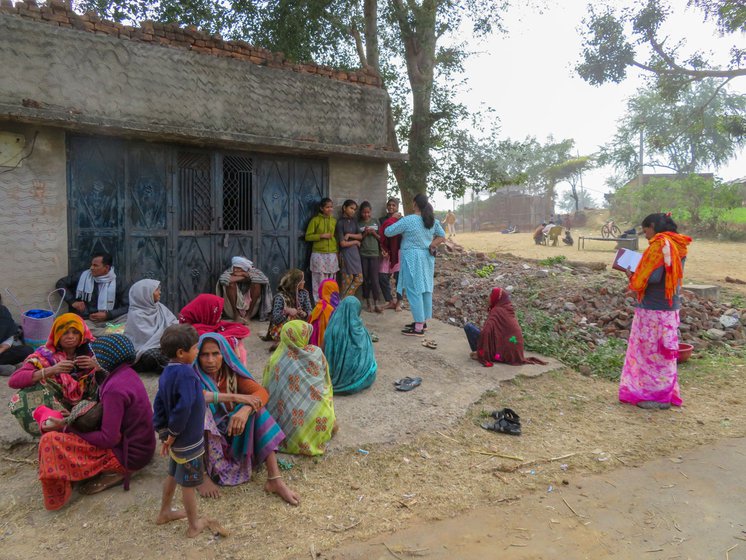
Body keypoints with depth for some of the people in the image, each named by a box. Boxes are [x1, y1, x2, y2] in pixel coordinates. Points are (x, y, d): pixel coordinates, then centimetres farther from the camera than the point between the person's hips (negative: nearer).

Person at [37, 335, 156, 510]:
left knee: (51, 441, -13)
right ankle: (113, 470, 12)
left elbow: (108, 439, -22)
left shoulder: (115, 388, -25)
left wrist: (66, 427, -14)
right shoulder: (127, 374, 3)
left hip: (129, 455, -9)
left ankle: (112, 472, -7)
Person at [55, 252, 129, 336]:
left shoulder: (116, 283, 0)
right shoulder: (82, 276, 3)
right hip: (85, 320, 0)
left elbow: (127, 307, -1)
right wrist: (72, 301, 3)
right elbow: (60, 284, 15)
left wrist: (107, 315, -14)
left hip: (109, 320, 0)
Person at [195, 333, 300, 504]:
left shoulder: (232, 373, -5)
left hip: (231, 435, 3)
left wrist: (245, 410, -39)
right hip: (203, 440, -3)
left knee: (254, 407, -21)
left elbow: (262, 392, -19)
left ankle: (274, 479, -26)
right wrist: (234, 397, -39)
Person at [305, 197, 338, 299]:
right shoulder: (315, 220, -1)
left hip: (332, 254, 4)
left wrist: (338, 253, 12)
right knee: (319, 281, -4)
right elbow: (308, 236, -2)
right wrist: (322, 235, -13)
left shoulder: (334, 221, 11)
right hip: (319, 254, -4)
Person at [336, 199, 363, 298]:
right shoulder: (340, 223, -10)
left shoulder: (354, 220, 11)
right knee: (347, 280, -3)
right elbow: (343, 243, -14)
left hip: (355, 252, 7)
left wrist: (349, 235, -10)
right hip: (346, 253, -7)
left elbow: (360, 236, 6)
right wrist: (356, 242, -2)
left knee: (359, 279, 5)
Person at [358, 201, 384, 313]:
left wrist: (374, 233, -10)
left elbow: (380, 238, 8)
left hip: (374, 253, 0)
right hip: (363, 254, 0)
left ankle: (376, 303, -2)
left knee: (374, 279, -5)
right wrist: (365, 233, -11)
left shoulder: (375, 221, 6)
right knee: (365, 279, 3)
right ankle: (368, 302, 12)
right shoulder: (358, 224, 4)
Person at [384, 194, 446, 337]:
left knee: (414, 291, -5)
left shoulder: (408, 220, -15)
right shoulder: (432, 220, 6)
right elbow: (442, 236, 14)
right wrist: (430, 245, 6)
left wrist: (394, 221, 10)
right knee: (425, 289, 13)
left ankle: (419, 327, -4)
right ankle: (422, 321, 23)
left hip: (413, 258, -7)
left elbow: (387, 232, -9)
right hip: (427, 258, 8)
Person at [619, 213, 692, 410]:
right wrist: (638, 276, 13)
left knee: (653, 352, 2)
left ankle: (658, 396, 11)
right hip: (670, 307, 9)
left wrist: (633, 278, -6)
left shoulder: (659, 245, -16)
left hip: (653, 309, -9)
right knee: (662, 351, 17)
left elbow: (652, 277, -24)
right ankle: (665, 393, 26)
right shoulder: (678, 246, 11)